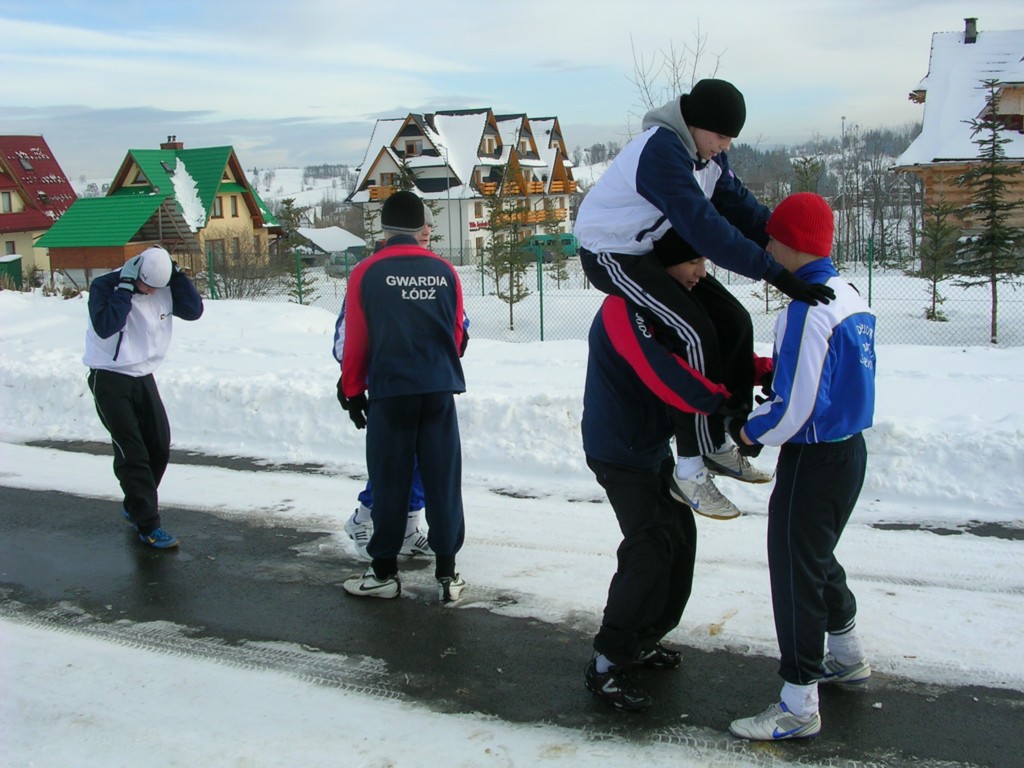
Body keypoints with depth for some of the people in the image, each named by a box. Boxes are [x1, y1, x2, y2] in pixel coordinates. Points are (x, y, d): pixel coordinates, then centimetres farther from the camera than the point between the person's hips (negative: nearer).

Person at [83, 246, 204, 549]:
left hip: (144, 377, 6)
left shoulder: (163, 290, 2)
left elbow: (194, 310, -6)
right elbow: (105, 327, -29)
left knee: (159, 448, 7)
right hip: (110, 379, -6)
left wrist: (176, 274, -12)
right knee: (132, 454, -9)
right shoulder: (105, 286, -15)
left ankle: (135, 506, 30)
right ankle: (148, 526, -5)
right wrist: (126, 288, -26)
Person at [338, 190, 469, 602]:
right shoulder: (445, 271, 3)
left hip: (390, 390, -2)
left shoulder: (367, 273, -4)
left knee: (390, 480, 7)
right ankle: (447, 573, 11)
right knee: (443, 479, 6)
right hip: (439, 389, 2)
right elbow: (457, 334, 11)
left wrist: (353, 391, 12)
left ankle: (384, 571, 16)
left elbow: (355, 340, -1)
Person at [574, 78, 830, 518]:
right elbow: (705, 227, -38)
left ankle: (720, 441, 14)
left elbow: (742, 208, -1)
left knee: (734, 322, 3)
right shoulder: (661, 151, -29)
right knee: (696, 334, -22)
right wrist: (776, 274, -41)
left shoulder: (707, 153, 1)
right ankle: (690, 469, -13)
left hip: (656, 248, 10)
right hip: (612, 255, -10)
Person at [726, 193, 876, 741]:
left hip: (814, 460, -10)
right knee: (818, 557, 25)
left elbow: (793, 408, -26)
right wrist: (768, 375, 7)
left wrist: (749, 431, -8)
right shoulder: (849, 295, 6)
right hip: (849, 447, 10)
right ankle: (847, 658, 43)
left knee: (795, 571, 0)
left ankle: (798, 707, 10)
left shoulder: (807, 309, -23)